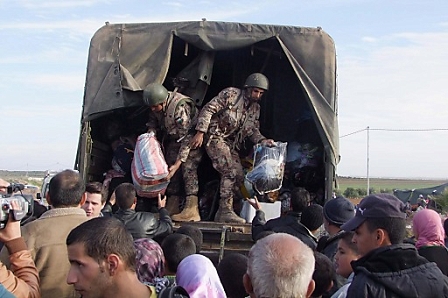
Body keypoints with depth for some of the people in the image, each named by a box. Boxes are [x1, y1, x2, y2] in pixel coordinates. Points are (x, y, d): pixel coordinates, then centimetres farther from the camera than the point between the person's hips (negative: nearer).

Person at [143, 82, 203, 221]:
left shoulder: (180, 107, -36)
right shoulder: (156, 107, -13)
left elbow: (187, 138, -35)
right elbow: (153, 121, 9)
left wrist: (178, 163, -36)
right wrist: (151, 132, -14)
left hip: (192, 137, -8)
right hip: (173, 138, 8)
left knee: (188, 167, -23)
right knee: (170, 166, 0)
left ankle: (192, 209, -31)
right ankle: (172, 206, 4)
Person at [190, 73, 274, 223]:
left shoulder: (255, 108, 11)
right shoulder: (231, 94, -11)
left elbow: (253, 130, 15)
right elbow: (208, 109, -15)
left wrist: (263, 141, -6)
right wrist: (200, 132, -21)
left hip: (231, 143, 8)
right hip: (215, 137, -8)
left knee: (239, 175, 1)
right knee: (230, 171, -21)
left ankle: (222, 213, 8)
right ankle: (226, 211, -18)